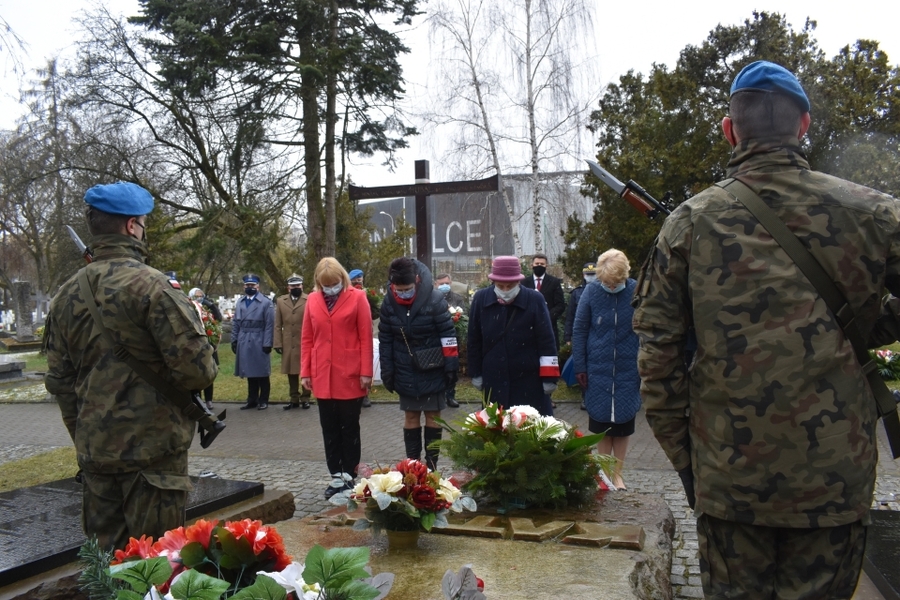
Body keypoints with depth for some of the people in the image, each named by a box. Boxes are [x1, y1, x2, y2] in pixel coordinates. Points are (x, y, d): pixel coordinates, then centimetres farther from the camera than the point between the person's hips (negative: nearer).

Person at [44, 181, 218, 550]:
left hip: (94, 451, 7)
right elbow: (197, 368, -20)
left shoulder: (68, 294, 7)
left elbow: (59, 380, 13)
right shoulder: (151, 286, -16)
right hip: (153, 450, -7)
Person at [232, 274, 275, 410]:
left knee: (262, 374, 3)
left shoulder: (266, 303, -3)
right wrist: (234, 340, 7)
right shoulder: (239, 303, 12)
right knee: (250, 373, 10)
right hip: (244, 343, 4)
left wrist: (267, 343, -12)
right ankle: (252, 400, 18)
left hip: (259, 343, -4)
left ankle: (263, 400, 12)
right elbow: (235, 323, 13)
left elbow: (269, 325, -7)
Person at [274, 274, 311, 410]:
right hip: (288, 344, 3)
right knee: (291, 372, 10)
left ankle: (305, 398, 15)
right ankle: (294, 399, 19)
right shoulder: (281, 301, 9)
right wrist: (278, 343, 1)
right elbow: (278, 325, 7)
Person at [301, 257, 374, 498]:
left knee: (350, 427, 7)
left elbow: (366, 337, -5)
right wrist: (305, 372, 5)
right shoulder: (313, 300, 6)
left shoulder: (357, 298, -3)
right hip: (323, 377, 3)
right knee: (329, 429, 9)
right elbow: (306, 339, 8)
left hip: (350, 376, -3)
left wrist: (366, 372, -9)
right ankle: (336, 476, 19)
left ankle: (349, 476, 17)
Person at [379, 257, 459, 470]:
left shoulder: (434, 299, -15)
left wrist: (451, 367, -12)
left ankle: (431, 466, 16)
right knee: (411, 417, 10)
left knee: (433, 417, 7)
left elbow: (448, 335, -11)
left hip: (432, 371, -2)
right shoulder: (389, 302, -5)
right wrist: (387, 372, 1)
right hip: (405, 373, 3)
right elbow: (385, 340, 2)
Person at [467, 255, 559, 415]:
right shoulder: (481, 299, -3)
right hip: (494, 381, 2)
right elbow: (474, 341, 5)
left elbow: (546, 342, -7)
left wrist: (549, 377, -8)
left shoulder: (535, 300, -9)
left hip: (529, 380, -2)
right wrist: (476, 373, 8)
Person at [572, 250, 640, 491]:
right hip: (598, 370, 0)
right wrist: (580, 367, -1)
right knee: (601, 422, 8)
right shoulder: (591, 292, -7)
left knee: (623, 424, 8)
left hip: (628, 370, 0)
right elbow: (579, 330, -1)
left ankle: (617, 473, 24)